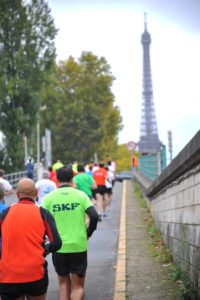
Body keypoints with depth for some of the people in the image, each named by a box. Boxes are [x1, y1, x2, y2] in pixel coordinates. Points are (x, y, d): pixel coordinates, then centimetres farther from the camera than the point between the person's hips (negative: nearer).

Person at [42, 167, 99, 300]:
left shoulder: (49, 198, -2)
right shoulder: (81, 195, -2)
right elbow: (94, 216, -12)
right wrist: (88, 233, 4)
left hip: (58, 247, 1)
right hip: (79, 246, -1)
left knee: (64, 284, 19)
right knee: (78, 287, 9)